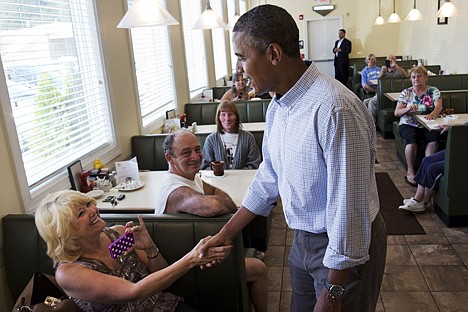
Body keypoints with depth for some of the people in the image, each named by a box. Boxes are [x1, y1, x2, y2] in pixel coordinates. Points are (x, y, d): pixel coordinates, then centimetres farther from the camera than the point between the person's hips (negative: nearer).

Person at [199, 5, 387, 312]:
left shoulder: (335, 109, -29)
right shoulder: (277, 107, -1)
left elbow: (349, 209, -26)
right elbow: (268, 180, 8)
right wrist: (225, 235, 11)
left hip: (345, 250, -7)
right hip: (304, 240, 8)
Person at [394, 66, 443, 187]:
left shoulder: (433, 91, 8)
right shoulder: (406, 92, 8)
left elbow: (438, 106, -10)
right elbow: (396, 113, 2)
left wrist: (432, 114, -34)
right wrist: (408, 109, -20)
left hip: (427, 125, 1)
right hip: (408, 124, -1)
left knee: (434, 138, -32)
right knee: (412, 139, -33)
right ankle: (410, 171, -21)